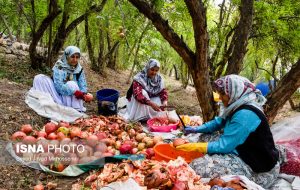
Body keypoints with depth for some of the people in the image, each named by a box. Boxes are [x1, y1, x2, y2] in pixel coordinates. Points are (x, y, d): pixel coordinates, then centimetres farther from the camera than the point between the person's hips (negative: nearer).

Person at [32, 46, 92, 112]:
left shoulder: (79, 69, 0)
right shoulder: (59, 66, -9)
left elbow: (83, 85, -4)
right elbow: (58, 85, -21)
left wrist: (84, 94, -29)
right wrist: (74, 92, -36)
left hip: (72, 99, 0)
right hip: (58, 95, 0)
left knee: (72, 84, -29)